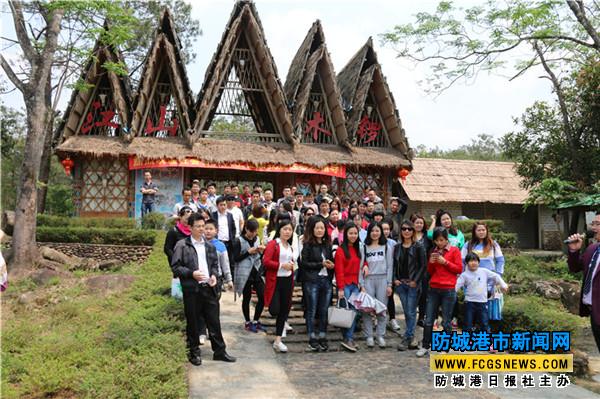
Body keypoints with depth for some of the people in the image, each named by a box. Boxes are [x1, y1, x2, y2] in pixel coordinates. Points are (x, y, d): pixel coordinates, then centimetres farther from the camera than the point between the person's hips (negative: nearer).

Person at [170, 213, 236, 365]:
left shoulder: (210, 246, 12)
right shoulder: (182, 245, -4)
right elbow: (175, 267, -6)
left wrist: (214, 275, 0)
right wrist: (192, 273, -18)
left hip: (209, 288, 4)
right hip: (191, 290, -4)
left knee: (214, 321, 9)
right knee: (193, 323, 7)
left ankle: (219, 351, 19)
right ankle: (194, 352, 22)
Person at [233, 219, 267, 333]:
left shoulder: (257, 239, 8)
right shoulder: (239, 241, -8)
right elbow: (235, 258, -12)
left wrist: (261, 251, -5)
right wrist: (249, 252, -18)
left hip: (257, 272, 5)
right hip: (245, 273, -5)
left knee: (262, 297, 1)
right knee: (246, 298, 7)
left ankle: (256, 321, 19)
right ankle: (247, 322, 22)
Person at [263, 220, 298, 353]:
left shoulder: (290, 247, 14)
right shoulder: (272, 244, -7)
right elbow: (266, 261, -16)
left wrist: (291, 265, 11)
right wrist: (281, 265, -19)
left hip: (287, 281, 7)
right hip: (275, 281, -6)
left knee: (284, 311, 8)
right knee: (275, 310, -13)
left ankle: (278, 341, 16)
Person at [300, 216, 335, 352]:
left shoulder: (327, 244, 13)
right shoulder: (308, 244, -3)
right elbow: (304, 264, -9)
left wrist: (331, 265, 3)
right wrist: (321, 264, -13)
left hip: (326, 280, 5)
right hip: (312, 281, -5)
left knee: (324, 311, 8)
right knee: (312, 311, 3)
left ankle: (323, 338, 18)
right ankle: (312, 339, 12)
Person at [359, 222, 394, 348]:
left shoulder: (386, 247, 8)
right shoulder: (365, 248, 8)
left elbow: (390, 266, 5)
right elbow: (361, 267, 5)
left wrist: (389, 284, -2)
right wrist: (362, 285, -2)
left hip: (382, 279, 0)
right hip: (368, 280, 0)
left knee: (382, 309, -1)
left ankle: (381, 336, 8)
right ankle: (369, 336, 7)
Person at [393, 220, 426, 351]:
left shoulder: (418, 247, -3)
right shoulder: (397, 247, 9)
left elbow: (423, 265, -6)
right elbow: (394, 264, 12)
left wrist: (416, 281, -12)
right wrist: (395, 279, 0)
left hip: (413, 284, -4)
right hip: (400, 283, 4)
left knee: (411, 312, -3)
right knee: (406, 312, 8)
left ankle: (407, 339, 2)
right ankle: (411, 338, 16)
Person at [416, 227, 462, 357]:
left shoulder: (454, 250, 1)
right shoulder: (434, 251, 15)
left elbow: (459, 269, -3)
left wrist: (445, 262, -12)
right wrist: (431, 263, -2)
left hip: (448, 290, -4)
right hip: (433, 289, 4)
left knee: (446, 321, 2)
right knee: (428, 320, 4)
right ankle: (425, 346, 11)